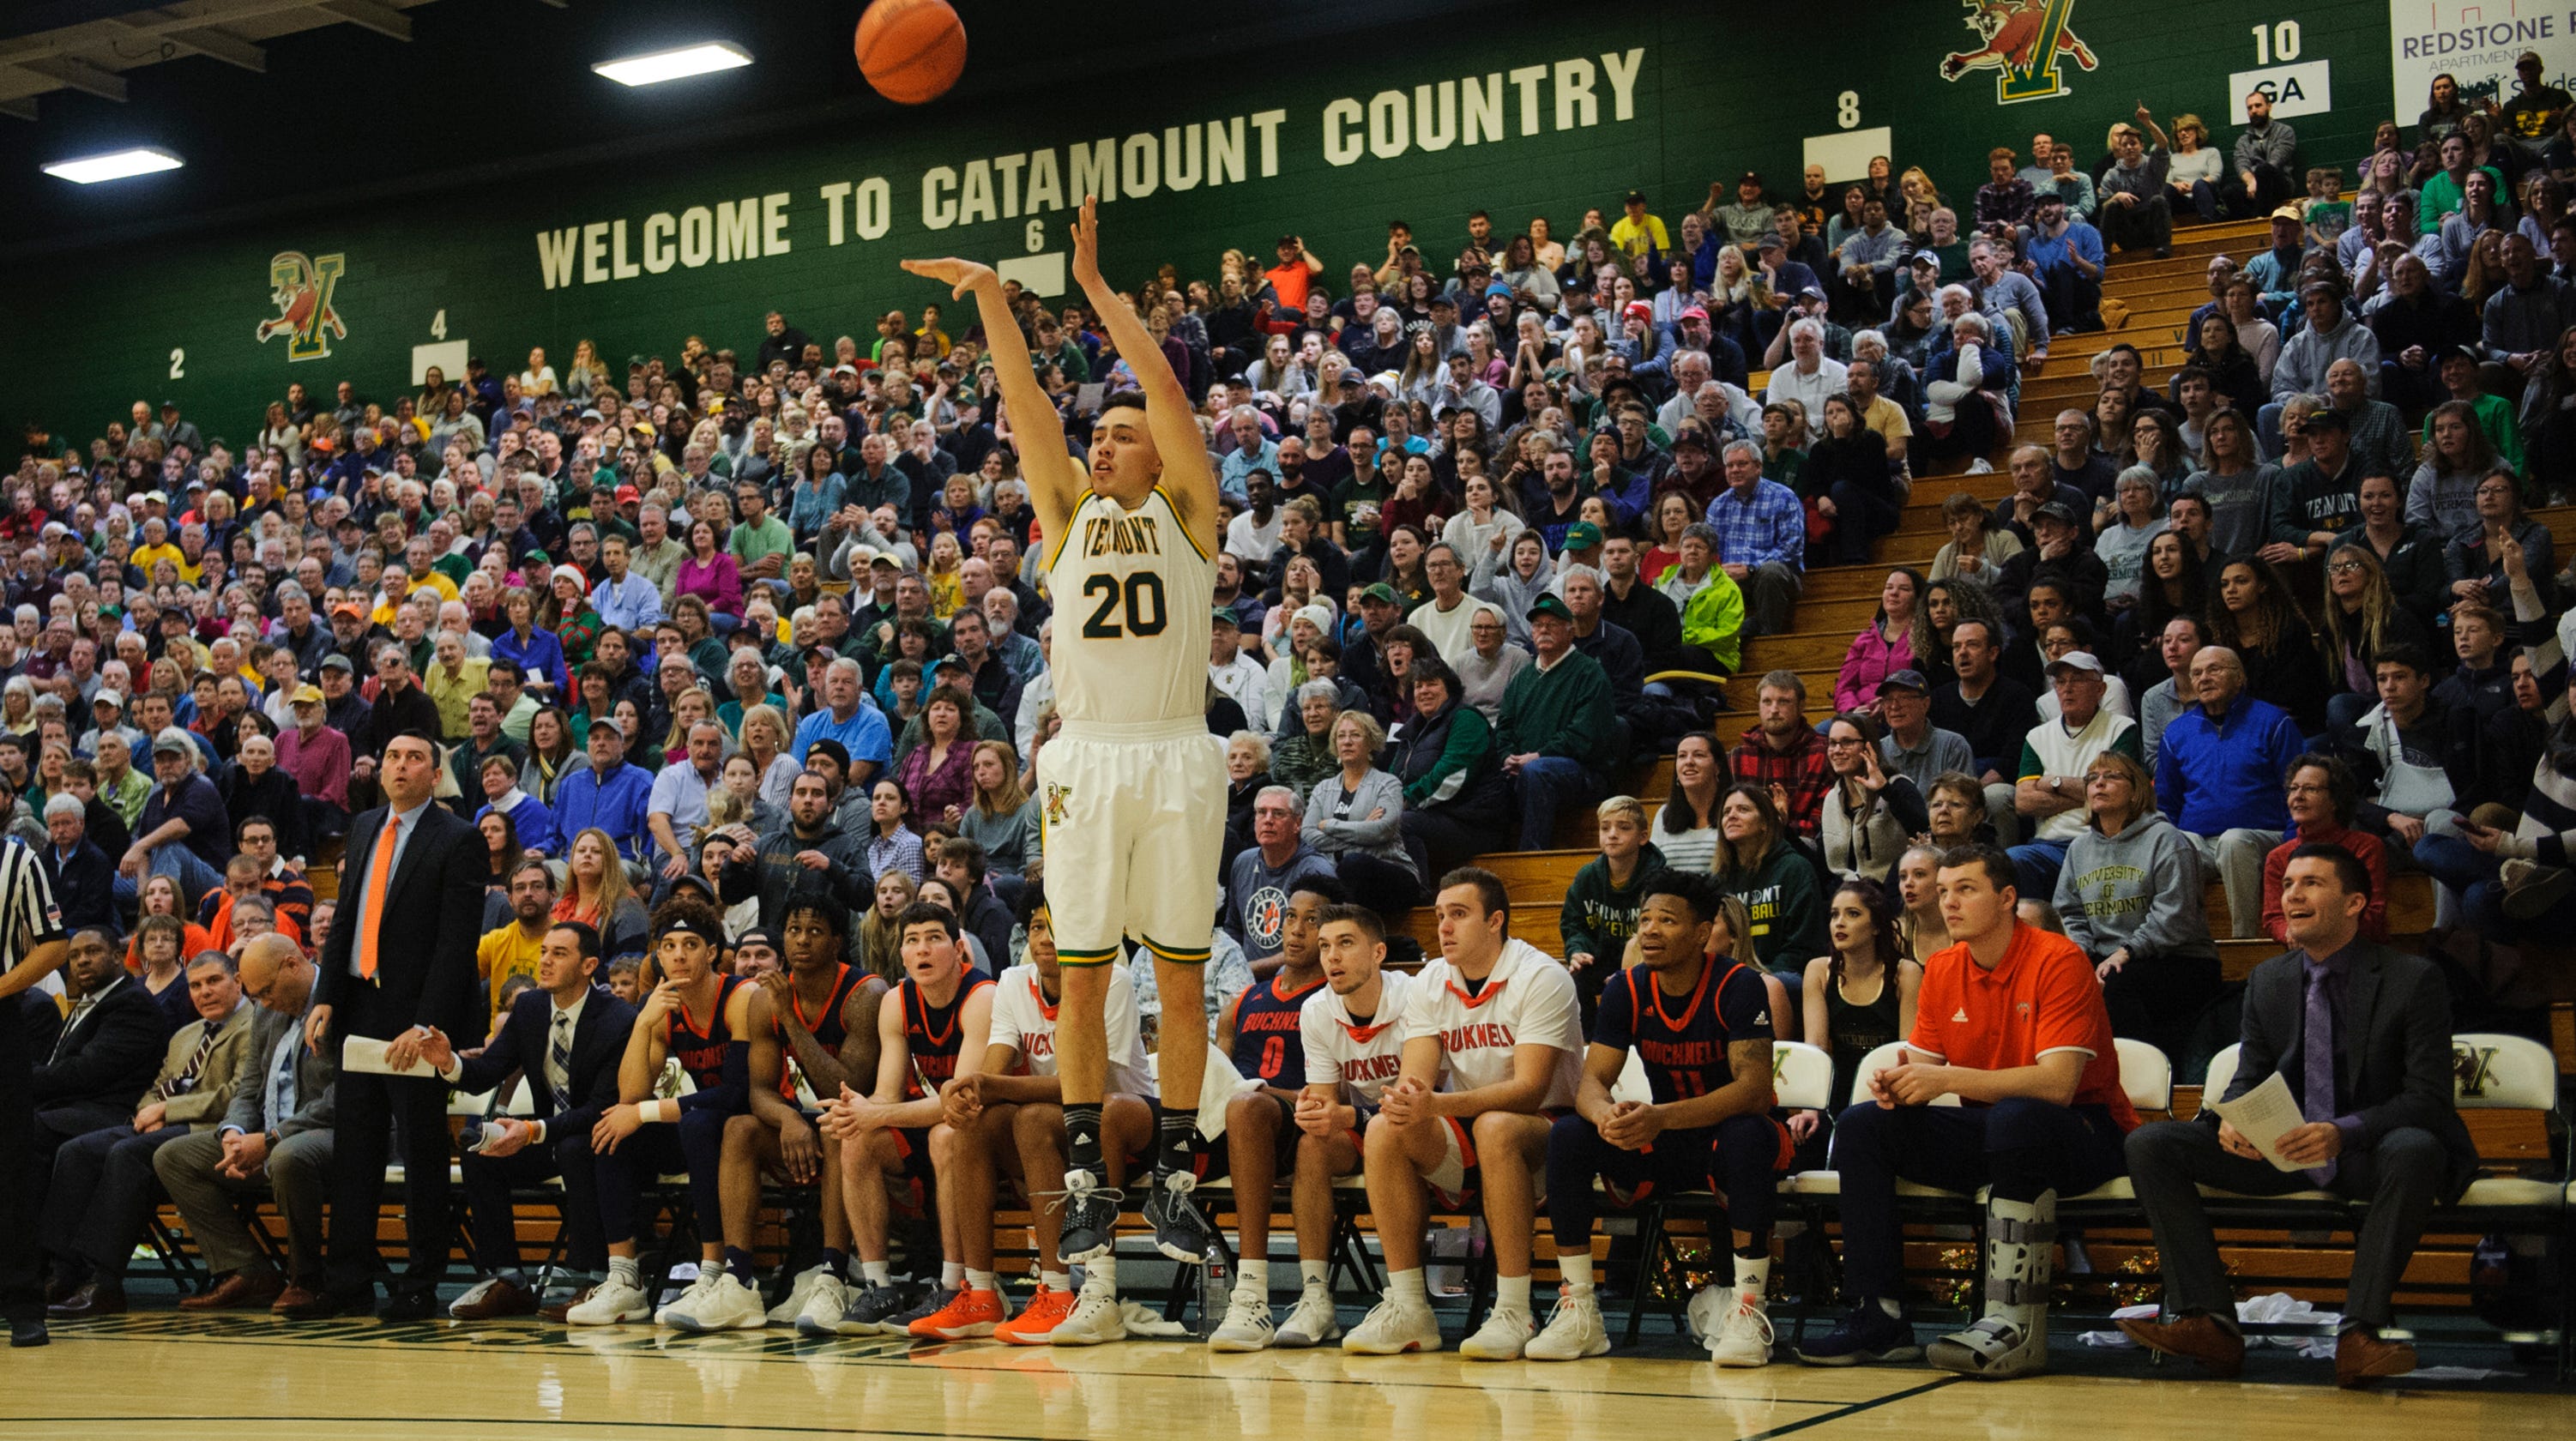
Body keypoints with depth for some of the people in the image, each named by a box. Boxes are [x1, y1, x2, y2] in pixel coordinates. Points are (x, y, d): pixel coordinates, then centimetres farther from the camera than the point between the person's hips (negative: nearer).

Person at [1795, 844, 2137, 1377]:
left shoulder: (2058, 961, -15)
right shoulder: (1942, 969, 6)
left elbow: (2057, 1083, -25)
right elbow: (1922, 1064, 7)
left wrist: (1947, 1079, -29)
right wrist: (1897, 1084, -18)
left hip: (2084, 1133, -6)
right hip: (1988, 1133, 7)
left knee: (2014, 1116, -39)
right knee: (1861, 1125, -11)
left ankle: (2016, 1322, -37)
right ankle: (1878, 1316, -14)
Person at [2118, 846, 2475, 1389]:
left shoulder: (2413, 979, -6)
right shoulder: (2267, 981, 10)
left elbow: (2427, 1099, -13)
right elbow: (2248, 1078, 11)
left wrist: (2343, 1133, -31)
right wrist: (2233, 1120, -16)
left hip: (2368, 1154, -4)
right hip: (2280, 1151, 4)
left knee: (2416, 1151, -40)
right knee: (2149, 1144, -15)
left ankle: (2359, 1333, -38)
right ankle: (2208, 1320, -26)